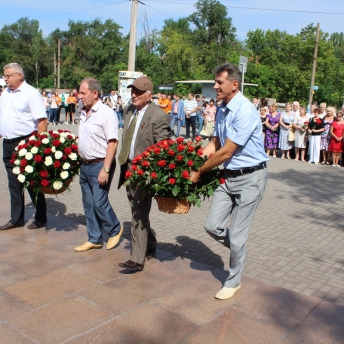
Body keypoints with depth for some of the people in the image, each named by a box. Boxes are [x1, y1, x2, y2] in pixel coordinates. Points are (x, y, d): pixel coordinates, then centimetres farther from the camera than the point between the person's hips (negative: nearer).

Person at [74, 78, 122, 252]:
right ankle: (94, 239, 25)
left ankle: (115, 230, 23)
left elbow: (112, 142, -18)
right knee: (88, 204, 12)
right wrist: (79, 161, 12)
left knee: (99, 203, -3)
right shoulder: (84, 113, 10)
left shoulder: (107, 114, -14)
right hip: (85, 165, 8)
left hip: (99, 165, -8)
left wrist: (105, 169, -22)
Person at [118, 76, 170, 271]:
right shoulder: (129, 110, 8)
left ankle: (137, 260, 5)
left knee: (139, 214, -4)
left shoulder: (158, 115, -15)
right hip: (128, 167, 8)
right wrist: (124, 160, 14)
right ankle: (150, 244, 40)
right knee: (137, 211, 20)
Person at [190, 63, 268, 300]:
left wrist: (199, 172, -12)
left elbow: (226, 153, -21)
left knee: (236, 236, 3)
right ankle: (238, 249, 35)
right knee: (212, 226, 5)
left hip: (250, 178, -7)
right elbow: (215, 144, 12)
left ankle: (234, 282, 25)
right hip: (229, 176, 8)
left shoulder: (245, 111, -21)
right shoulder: (222, 110, 6)